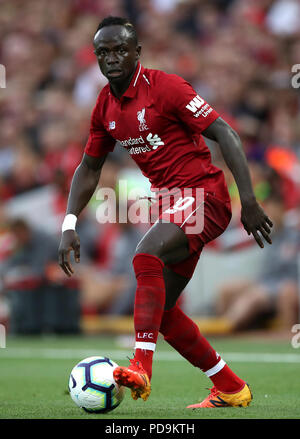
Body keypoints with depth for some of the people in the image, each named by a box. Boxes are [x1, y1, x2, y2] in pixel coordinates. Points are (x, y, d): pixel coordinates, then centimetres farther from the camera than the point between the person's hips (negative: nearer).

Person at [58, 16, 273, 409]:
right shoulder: (105, 107, 8)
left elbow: (225, 135, -15)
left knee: (146, 256, -32)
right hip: (171, 204, 8)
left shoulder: (165, 87, -13)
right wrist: (69, 227, 8)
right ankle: (230, 389, 20)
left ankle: (142, 368, -39)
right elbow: (89, 169, 19)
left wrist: (249, 201, -22)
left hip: (204, 194, -8)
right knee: (161, 308, 7)